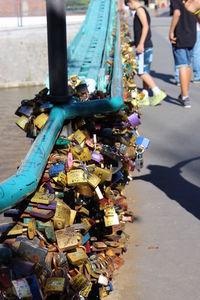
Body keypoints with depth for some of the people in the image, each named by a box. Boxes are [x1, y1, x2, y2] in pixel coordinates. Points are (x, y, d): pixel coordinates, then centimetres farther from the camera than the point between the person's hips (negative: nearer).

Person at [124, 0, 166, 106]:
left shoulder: (140, 10, -9)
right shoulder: (143, 11, 21)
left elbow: (145, 26, -20)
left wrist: (141, 44, -24)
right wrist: (135, 42, 30)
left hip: (144, 47, -10)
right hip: (147, 46, 10)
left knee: (141, 72, -12)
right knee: (145, 72, 10)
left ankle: (158, 93, -15)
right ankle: (145, 98, 12)